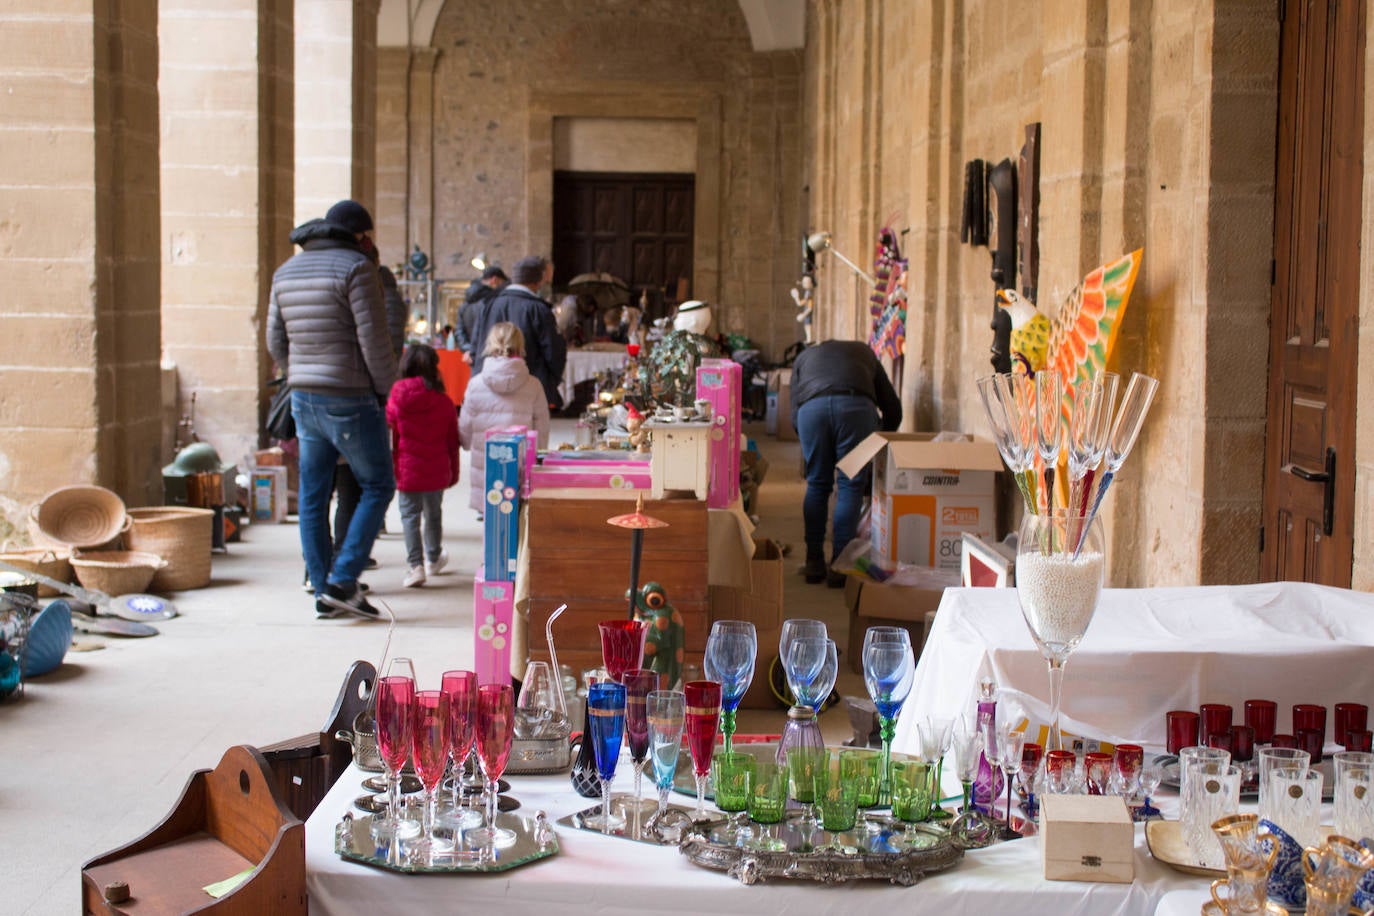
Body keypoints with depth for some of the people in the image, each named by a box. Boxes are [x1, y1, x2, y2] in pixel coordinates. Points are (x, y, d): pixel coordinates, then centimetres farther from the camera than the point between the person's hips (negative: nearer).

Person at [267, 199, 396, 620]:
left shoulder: (286, 272, 12)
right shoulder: (356, 268, -11)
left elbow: (276, 341, 14)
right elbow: (374, 340, -14)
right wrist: (385, 389, -2)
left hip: (304, 398, 7)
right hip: (350, 400, -7)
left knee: (313, 496, 9)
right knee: (377, 485, 5)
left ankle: (324, 594, 12)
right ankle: (342, 581, -4)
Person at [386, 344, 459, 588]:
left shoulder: (396, 399, -8)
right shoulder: (444, 402, -3)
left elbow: (389, 437, 2)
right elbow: (452, 441, 3)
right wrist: (453, 473, 13)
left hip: (407, 470, -2)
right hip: (437, 471, 2)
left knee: (410, 516, 2)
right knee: (433, 514, 18)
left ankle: (415, 565, -10)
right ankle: (433, 558, 36)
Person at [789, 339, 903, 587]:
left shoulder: (804, 357, 37)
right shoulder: (863, 351, 37)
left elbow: (794, 417, 24)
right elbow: (892, 407, 31)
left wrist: (813, 450, 34)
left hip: (811, 408, 1)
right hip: (856, 406, -1)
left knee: (817, 485, 14)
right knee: (851, 487, 6)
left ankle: (814, 562, 14)